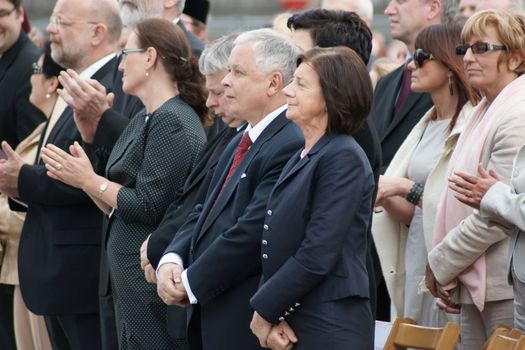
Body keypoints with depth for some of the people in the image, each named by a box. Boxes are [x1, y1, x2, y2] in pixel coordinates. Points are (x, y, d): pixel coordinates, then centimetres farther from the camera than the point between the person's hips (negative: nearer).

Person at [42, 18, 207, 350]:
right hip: (132, 278, 10)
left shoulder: (172, 122, -14)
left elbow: (148, 207, -19)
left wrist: (89, 179, -10)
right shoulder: (145, 121, 15)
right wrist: (83, 177, 5)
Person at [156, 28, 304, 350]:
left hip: (245, 324, -9)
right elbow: (205, 212, 16)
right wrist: (171, 260, -3)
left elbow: (253, 233, -23)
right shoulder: (241, 143, 16)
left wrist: (190, 283, -14)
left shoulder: (290, 147, -18)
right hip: (211, 317, 9)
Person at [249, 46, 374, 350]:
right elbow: (278, 245, 11)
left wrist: (265, 309, -10)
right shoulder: (302, 158, 15)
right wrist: (272, 313, -3)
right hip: (290, 324, 8)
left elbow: (317, 254, -18)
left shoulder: (345, 159, -12)